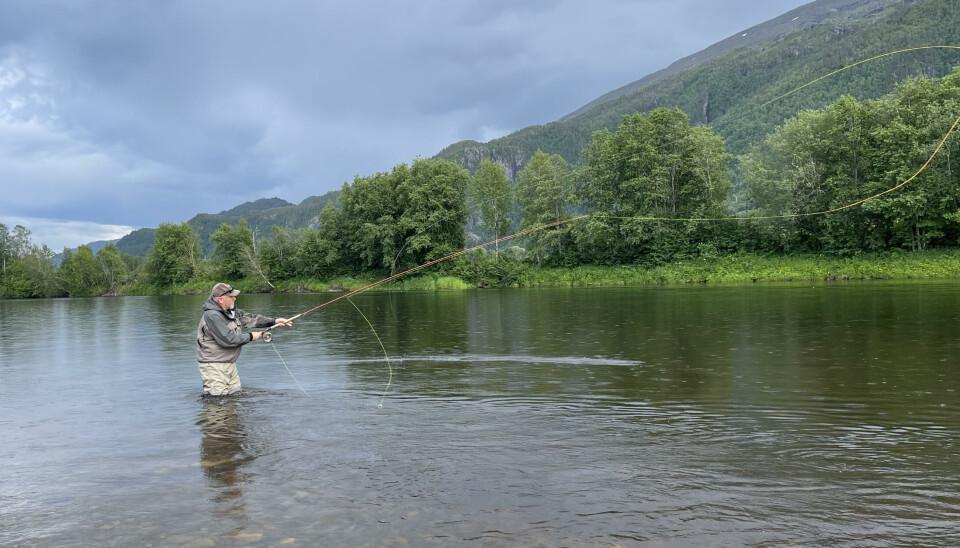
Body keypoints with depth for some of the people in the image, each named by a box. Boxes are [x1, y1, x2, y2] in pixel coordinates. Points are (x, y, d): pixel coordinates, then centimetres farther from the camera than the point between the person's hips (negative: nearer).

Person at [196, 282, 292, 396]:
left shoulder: (231, 311, 9)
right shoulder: (212, 316, -21)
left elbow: (249, 318, 13)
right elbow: (227, 339, -25)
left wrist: (274, 321, 3)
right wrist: (250, 337, -12)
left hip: (230, 363, 9)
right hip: (213, 365, -9)